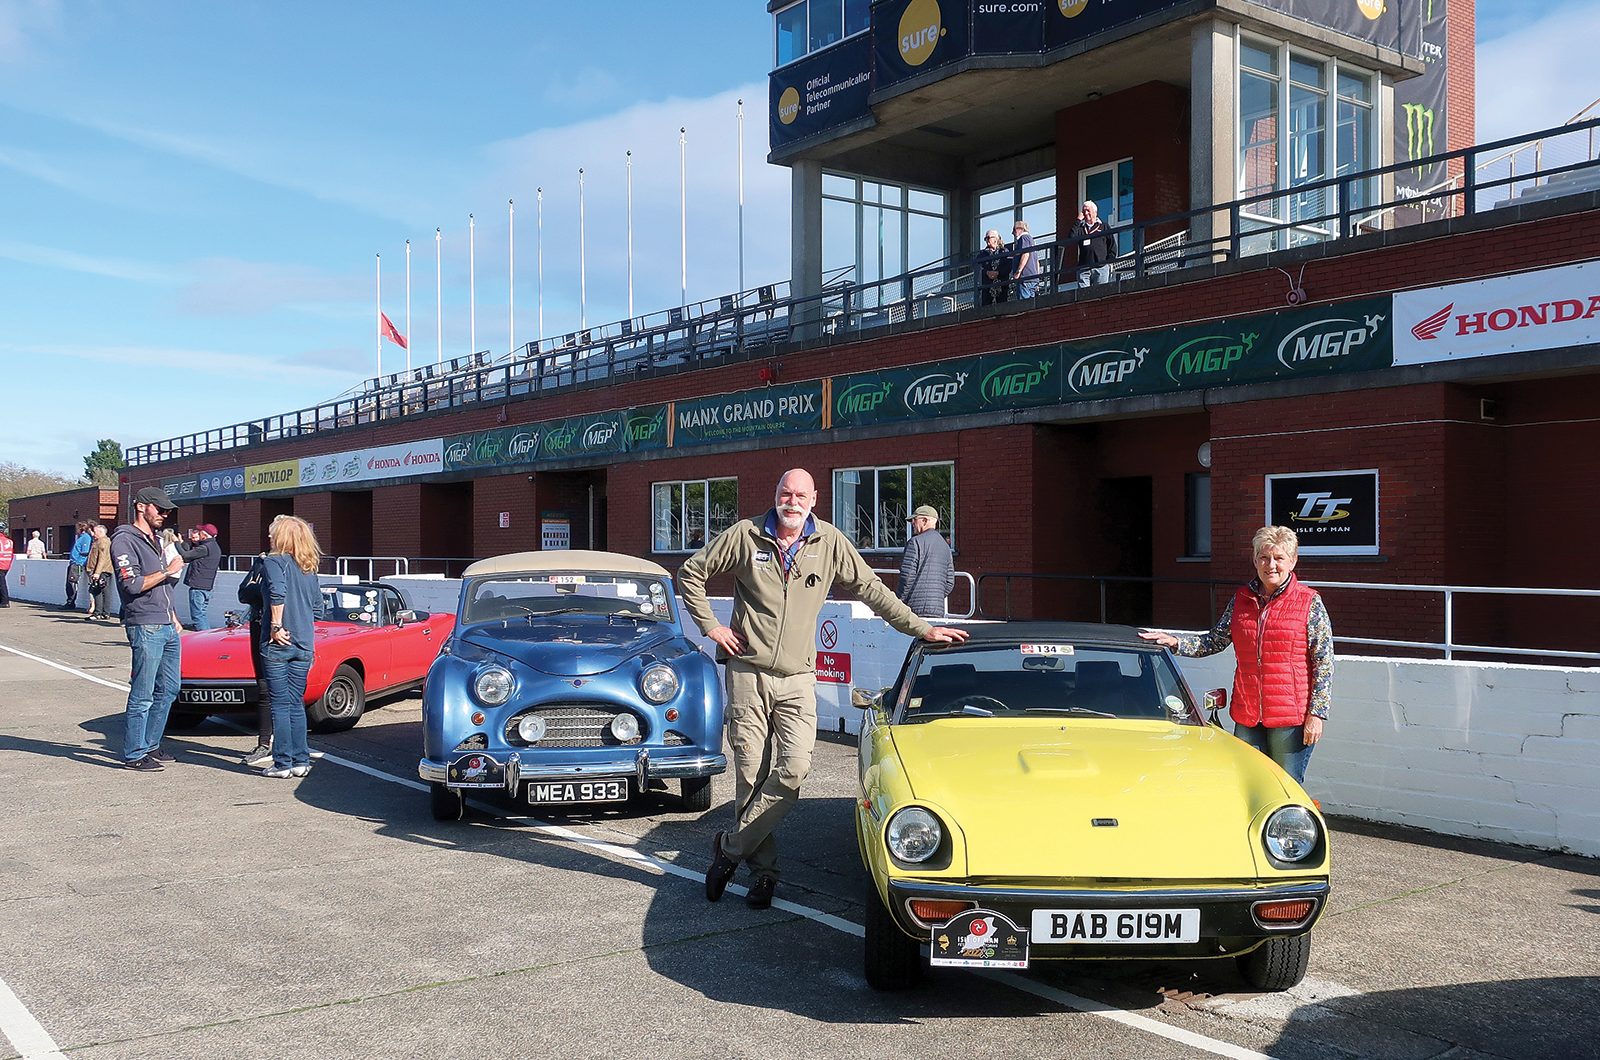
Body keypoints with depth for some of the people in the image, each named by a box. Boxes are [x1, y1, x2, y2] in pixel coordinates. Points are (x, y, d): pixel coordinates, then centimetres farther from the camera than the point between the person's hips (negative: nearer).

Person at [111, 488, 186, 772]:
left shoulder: (155, 540, 20)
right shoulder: (125, 540, -8)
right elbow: (132, 585, -18)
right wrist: (168, 571, -14)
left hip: (168, 628, 9)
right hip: (145, 628, -9)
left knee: (168, 689, 11)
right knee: (142, 695, -5)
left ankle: (150, 745, 22)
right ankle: (134, 755, 2)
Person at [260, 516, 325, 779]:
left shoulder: (276, 561, -5)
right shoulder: (310, 569, 12)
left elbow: (277, 592, -23)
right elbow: (318, 609, 12)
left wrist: (276, 626, -16)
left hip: (279, 643, -6)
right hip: (305, 646, 6)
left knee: (280, 705, 0)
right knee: (297, 704, 12)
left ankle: (283, 763, 3)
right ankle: (301, 761, 14)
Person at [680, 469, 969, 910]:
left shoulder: (830, 543, 5)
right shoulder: (745, 535, 1)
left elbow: (871, 590, 10)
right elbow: (691, 573, 11)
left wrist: (922, 629, 9)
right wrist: (710, 626, 3)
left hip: (797, 679, 1)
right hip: (747, 673, -1)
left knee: (794, 768, -15)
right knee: (750, 774, 0)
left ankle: (730, 850, 0)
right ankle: (764, 869, 13)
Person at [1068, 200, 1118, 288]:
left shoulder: (1104, 227, 16)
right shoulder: (1081, 228, 19)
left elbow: (1112, 246, 13)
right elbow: (1071, 238, -2)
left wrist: (1109, 263, 1)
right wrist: (1078, 220, 3)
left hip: (1101, 268, -1)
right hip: (1083, 269, 1)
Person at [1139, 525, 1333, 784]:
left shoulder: (1310, 603, -2)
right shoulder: (1241, 600, 10)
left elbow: (1324, 662, -4)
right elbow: (1215, 641, 14)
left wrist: (1317, 713, -10)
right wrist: (1175, 642, -2)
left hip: (1292, 718, -4)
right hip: (1247, 717, 4)